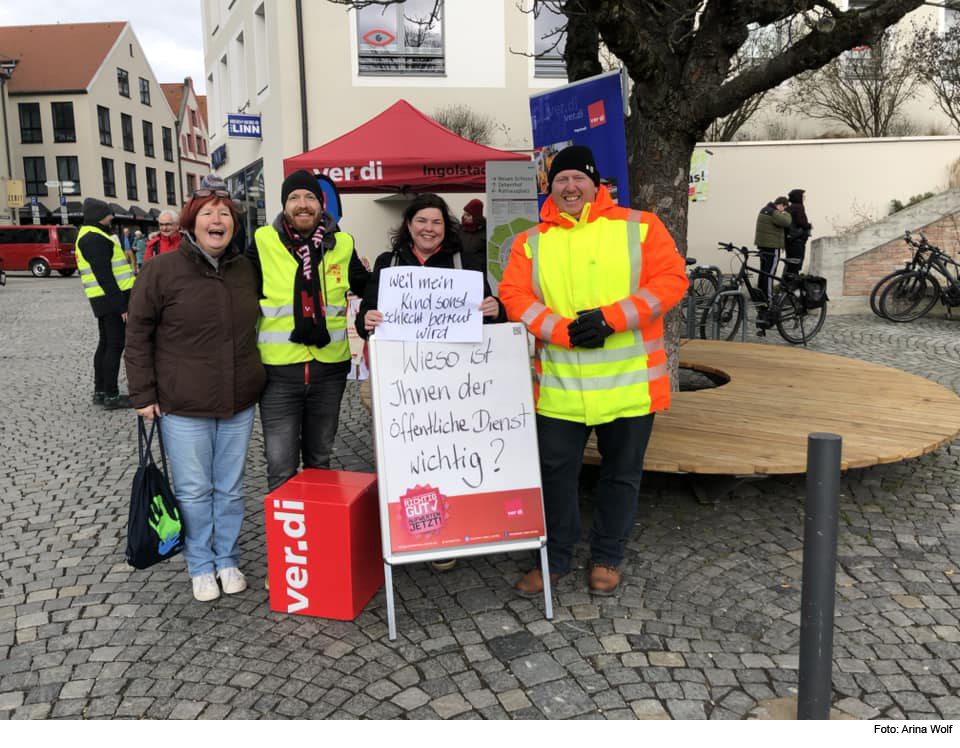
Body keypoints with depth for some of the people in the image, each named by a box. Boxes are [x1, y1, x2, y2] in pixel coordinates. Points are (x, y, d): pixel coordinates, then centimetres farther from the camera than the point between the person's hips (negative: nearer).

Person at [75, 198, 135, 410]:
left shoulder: (87, 236, 18)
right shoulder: (95, 239, -15)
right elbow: (104, 275, -21)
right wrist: (121, 305, -20)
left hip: (104, 301, 10)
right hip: (112, 298, -10)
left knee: (106, 344, 15)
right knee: (115, 346, -5)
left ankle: (100, 392, 23)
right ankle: (111, 396, -1)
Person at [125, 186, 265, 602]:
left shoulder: (245, 269, 5)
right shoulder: (163, 270, -7)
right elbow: (138, 334, -4)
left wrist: (257, 380, 17)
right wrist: (143, 394, -6)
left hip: (239, 403, 4)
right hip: (184, 406, -3)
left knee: (230, 488, 14)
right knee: (194, 491, 7)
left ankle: (227, 559, 30)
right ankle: (201, 566, 24)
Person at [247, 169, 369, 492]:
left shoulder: (342, 244, 3)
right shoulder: (263, 241, -4)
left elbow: (367, 290, 19)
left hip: (330, 368, 3)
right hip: (278, 370, -2)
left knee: (320, 459, 20)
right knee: (281, 468, 3)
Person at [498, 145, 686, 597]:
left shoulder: (639, 227, 1)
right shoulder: (531, 242, 6)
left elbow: (671, 280, -7)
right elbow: (514, 296, -3)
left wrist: (610, 318, -18)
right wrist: (564, 331, -18)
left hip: (629, 382, -1)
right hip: (558, 386, 1)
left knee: (621, 473, 12)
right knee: (555, 472, 9)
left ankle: (607, 557, 30)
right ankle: (555, 556, 27)